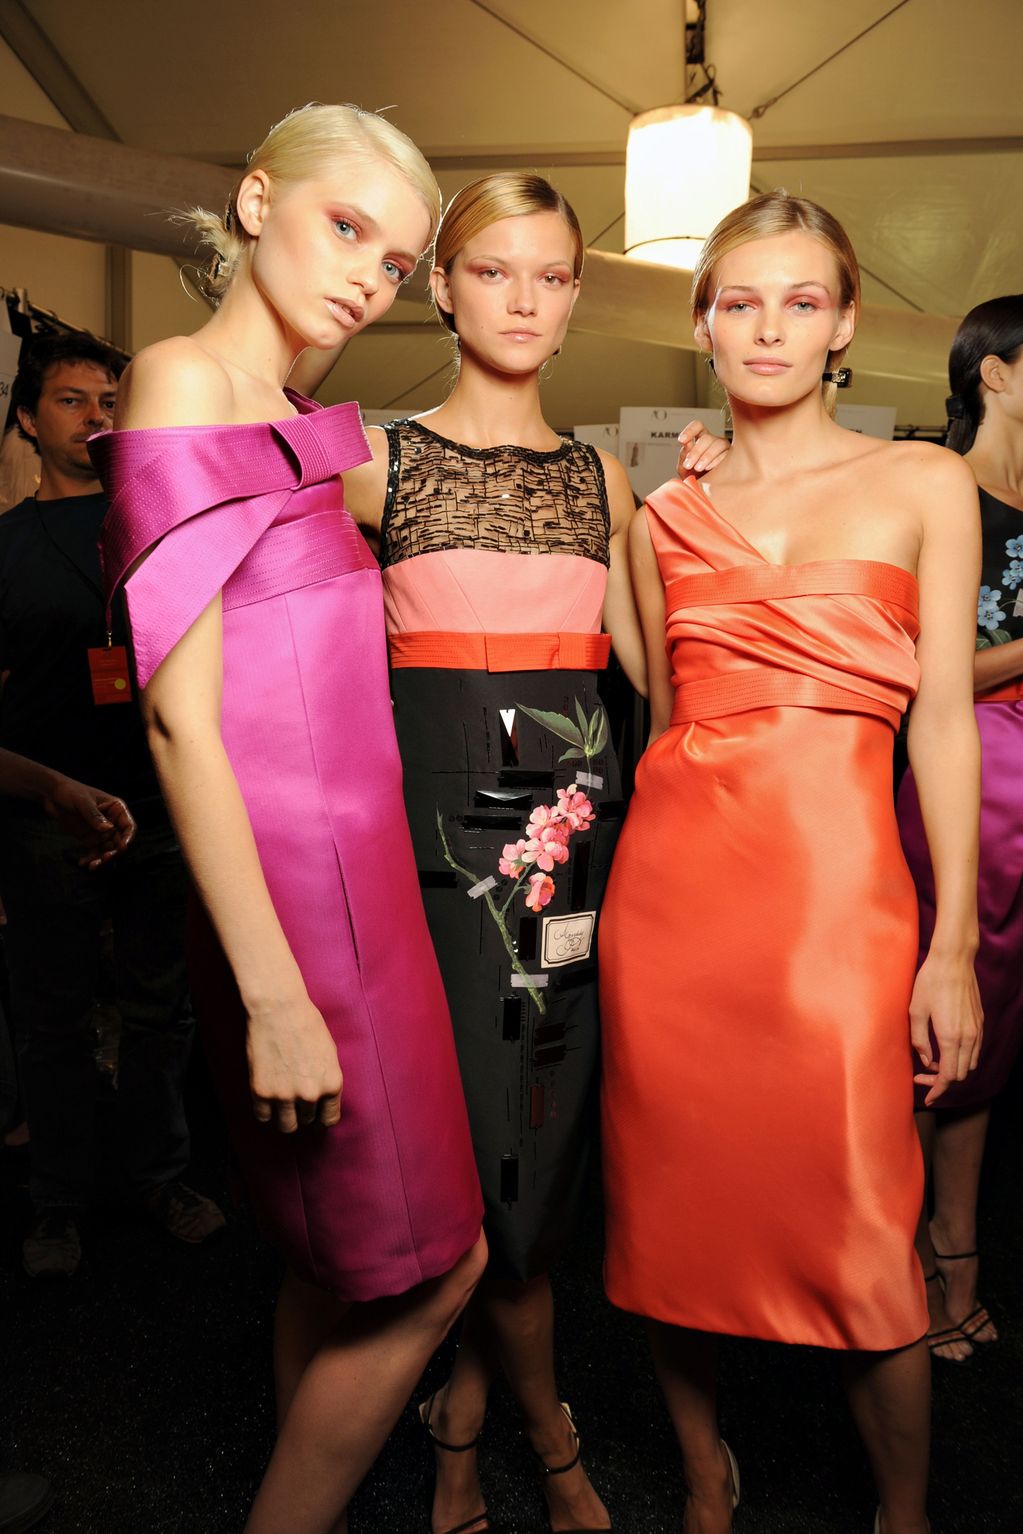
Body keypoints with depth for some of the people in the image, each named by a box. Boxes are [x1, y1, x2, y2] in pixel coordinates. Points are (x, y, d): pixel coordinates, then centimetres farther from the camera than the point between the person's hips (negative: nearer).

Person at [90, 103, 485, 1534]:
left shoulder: (317, 427, 14)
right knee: (431, 1267, 3)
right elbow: (180, 715, -18)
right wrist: (275, 993, -20)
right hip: (296, 893, -8)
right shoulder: (182, 383, -11)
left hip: (357, 875, 8)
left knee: (340, 1262, 18)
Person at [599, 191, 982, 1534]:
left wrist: (955, 947, -4)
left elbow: (943, 720, 0)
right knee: (674, 1206, 11)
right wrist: (644, 890, 10)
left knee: (861, 1242, 2)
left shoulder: (922, 486, 5)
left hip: (834, 889, -2)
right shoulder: (665, 515, 12)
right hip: (670, 881, 3)